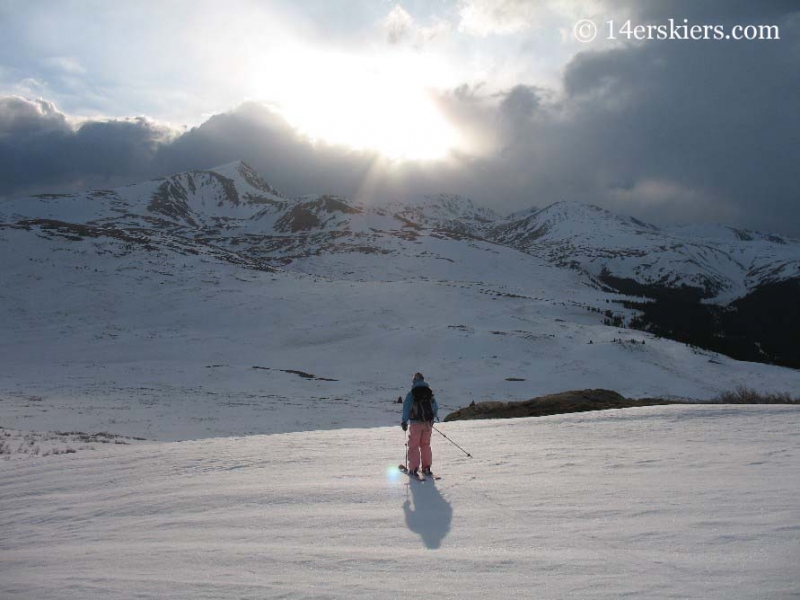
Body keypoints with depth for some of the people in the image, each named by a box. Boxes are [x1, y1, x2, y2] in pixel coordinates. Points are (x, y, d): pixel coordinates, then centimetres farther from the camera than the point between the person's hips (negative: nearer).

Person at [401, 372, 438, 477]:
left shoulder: (411, 394, -5)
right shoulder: (430, 393, 8)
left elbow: (406, 407, -11)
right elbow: (435, 408, 14)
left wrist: (404, 421, -11)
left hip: (415, 423, -4)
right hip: (428, 423, 4)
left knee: (414, 445, 3)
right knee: (426, 445, 16)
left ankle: (413, 468, -4)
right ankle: (426, 467, 15)